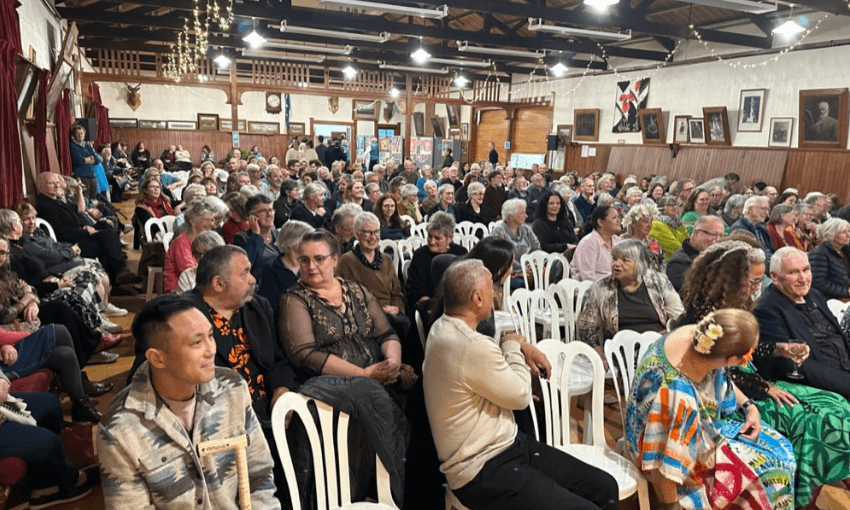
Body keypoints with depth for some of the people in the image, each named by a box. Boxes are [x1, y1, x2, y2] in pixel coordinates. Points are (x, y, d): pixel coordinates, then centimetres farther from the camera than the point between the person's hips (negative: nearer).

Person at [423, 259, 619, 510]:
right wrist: (512, 347, 2)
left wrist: (510, 345, 8)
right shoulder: (473, 347, -27)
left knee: (605, 487, 6)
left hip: (506, 446, 10)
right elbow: (521, 396, -12)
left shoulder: (444, 328, 4)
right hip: (483, 472, -10)